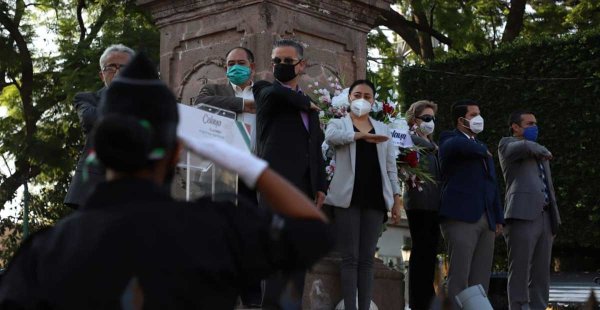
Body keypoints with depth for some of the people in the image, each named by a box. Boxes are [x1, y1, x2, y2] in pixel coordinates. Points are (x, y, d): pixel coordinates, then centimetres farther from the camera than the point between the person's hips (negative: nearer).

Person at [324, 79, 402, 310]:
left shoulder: (382, 129, 18)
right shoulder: (338, 123, 8)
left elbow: (390, 165, 14)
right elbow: (331, 136, -17)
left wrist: (396, 193, 5)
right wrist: (363, 135, -24)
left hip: (375, 198, 3)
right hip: (349, 197, -3)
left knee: (367, 259, 3)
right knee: (350, 258, -5)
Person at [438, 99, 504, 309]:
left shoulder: (482, 147, 25)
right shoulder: (449, 139, 1)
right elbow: (459, 146, -26)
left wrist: (498, 218, 16)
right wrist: (482, 150, -5)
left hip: (486, 220, 7)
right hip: (461, 217, -7)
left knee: (481, 280, 5)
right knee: (459, 276, -11)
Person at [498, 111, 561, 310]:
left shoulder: (540, 152, 29)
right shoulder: (507, 145, 6)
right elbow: (526, 147, -17)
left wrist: (554, 219, 18)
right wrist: (545, 151, 4)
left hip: (544, 217, 7)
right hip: (522, 215, -7)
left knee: (541, 273, 4)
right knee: (519, 272, -8)